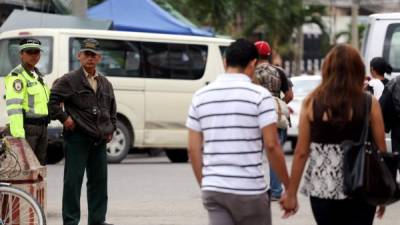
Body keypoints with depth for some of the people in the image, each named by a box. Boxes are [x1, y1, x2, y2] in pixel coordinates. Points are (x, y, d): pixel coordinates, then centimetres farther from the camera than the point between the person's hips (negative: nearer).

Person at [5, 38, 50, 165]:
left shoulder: (37, 74, 18)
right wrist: (18, 135, -29)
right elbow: (13, 106, -21)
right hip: (27, 127, -9)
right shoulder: (17, 76, -12)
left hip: (42, 127, 9)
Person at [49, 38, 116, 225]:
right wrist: (64, 118, -12)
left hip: (99, 139, 6)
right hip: (77, 138, -6)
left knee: (99, 180, 9)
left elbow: (112, 109, 26)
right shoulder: (69, 80, -4)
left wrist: (111, 129, 16)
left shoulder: (105, 84, 15)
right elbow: (52, 100, -8)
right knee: (73, 180, -5)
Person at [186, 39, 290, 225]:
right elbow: (271, 145, -11)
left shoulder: (200, 97, 7)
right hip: (250, 190, -3)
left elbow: (194, 149, 7)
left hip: (214, 189, 3)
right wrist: (289, 188, -2)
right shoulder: (259, 95, -7)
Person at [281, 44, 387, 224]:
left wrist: (291, 193, 5)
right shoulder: (369, 103, -4)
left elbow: (301, 152, -2)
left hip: (322, 187, 1)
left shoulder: (312, 102, -2)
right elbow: (381, 150, 0)